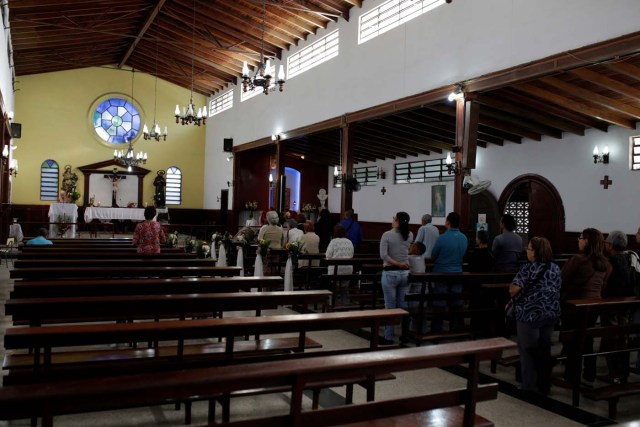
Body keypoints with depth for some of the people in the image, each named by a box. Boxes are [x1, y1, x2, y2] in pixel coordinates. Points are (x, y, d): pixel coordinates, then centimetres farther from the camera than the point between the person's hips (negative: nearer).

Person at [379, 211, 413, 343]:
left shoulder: (387, 235, -10)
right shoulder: (410, 235, 2)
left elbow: (383, 255, -19)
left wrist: (397, 264, -12)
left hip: (390, 273, -4)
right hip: (405, 273, 4)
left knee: (390, 307, 2)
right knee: (404, 306, 11)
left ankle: (389, 337, 7)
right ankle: (405, 335, 18)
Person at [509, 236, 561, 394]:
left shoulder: (529, 268, -14)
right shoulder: (555, 268, 7)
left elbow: (513, 290, -20)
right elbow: (555, 290, 16)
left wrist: (513, 297, 2)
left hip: (530, 314, -6)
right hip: (551, 314, 7)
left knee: (528, 350, 5)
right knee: (544, 349, 15)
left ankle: (529, 386, 11)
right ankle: (544, 386, 23)